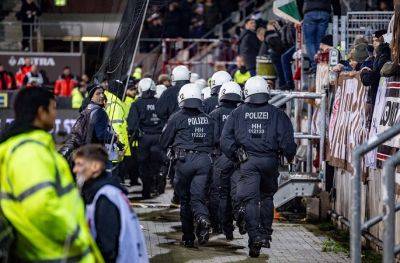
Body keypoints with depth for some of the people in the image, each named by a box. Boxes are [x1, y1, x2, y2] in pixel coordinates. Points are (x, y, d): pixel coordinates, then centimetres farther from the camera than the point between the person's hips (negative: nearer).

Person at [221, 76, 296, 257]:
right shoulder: (276, 114, 4)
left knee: (249, 199, -3)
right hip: (270, 161, 1)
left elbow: (225, 140, 3)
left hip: (248, 161, -1)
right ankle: (266, 233, 21)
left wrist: (234, 157, 14)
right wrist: (289, 156, 13)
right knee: (267, 196, 21)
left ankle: (255, 237, -17)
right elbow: (286, 139, -2)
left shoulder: (237, 113, 6)